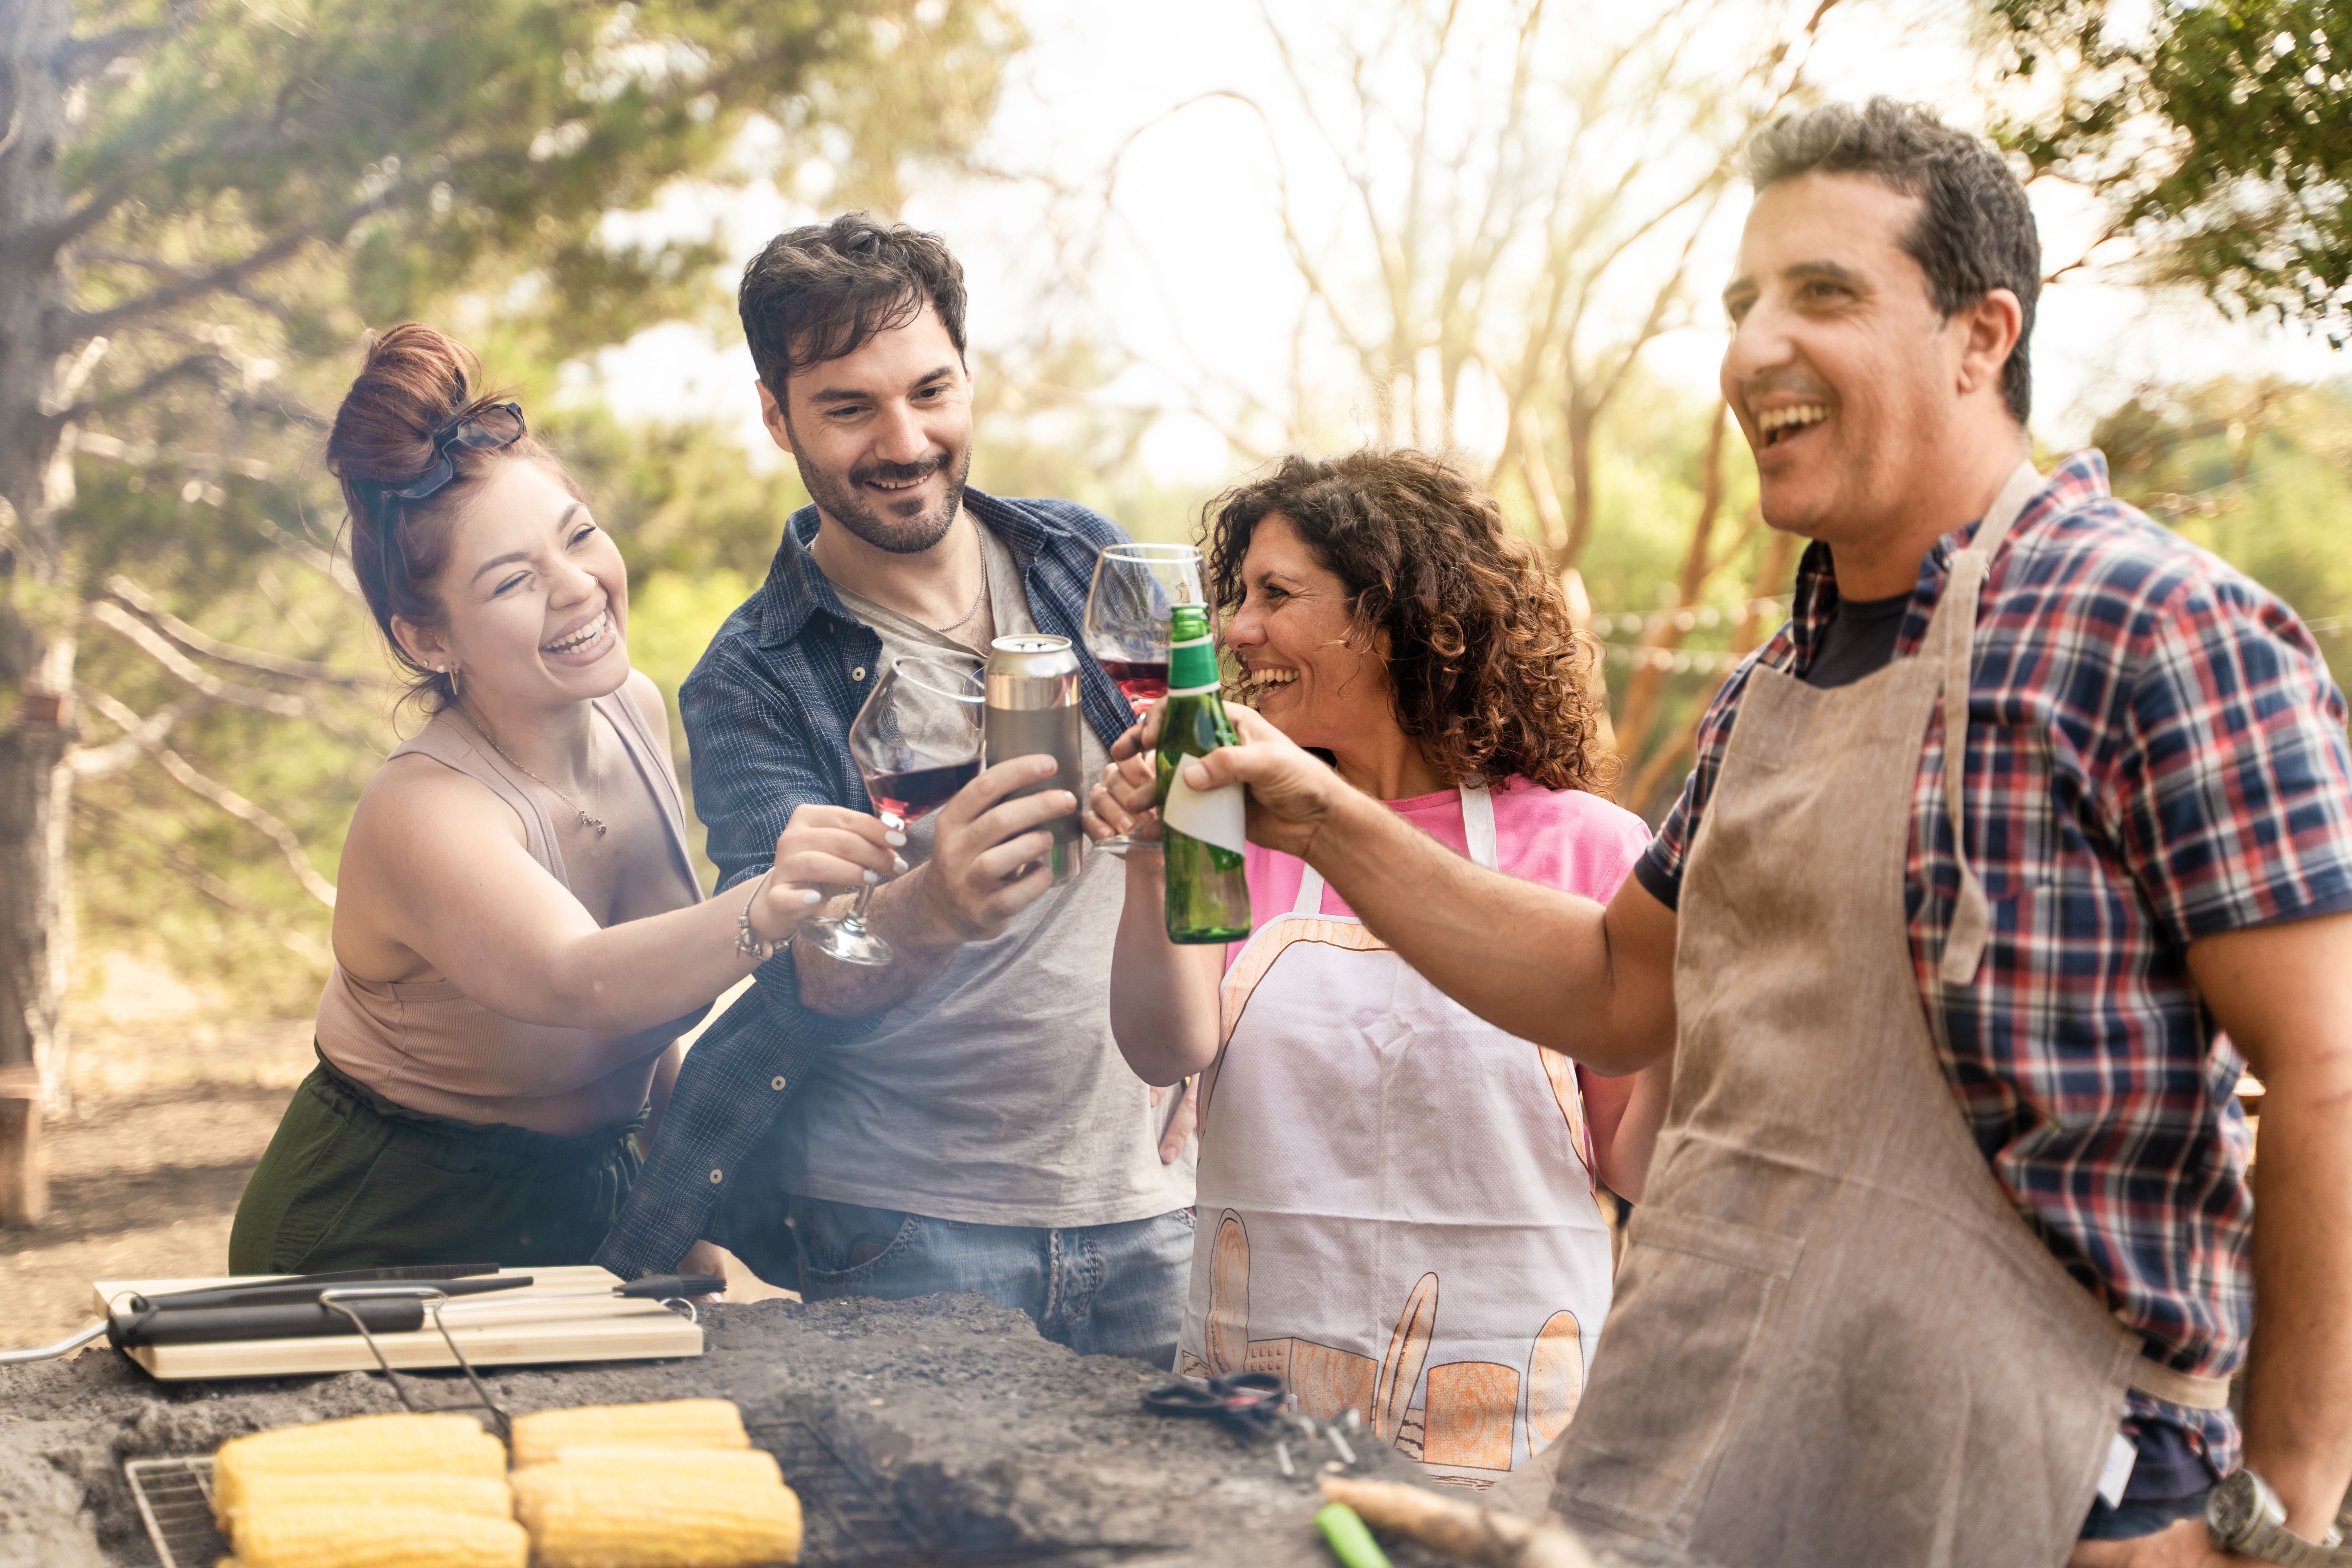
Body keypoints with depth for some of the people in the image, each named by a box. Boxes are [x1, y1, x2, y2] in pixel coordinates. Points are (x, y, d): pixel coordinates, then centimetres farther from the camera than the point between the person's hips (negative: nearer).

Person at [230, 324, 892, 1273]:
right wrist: (762, 916, -64)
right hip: (383, 1248, -5)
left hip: (592, 1212, 6)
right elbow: (579, 983, -47)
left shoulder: (635, 712, -5)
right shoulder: (423, 814, -27)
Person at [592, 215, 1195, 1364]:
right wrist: (926, 912, -39)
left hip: (1147, 1204, 3)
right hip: (909, 1236, -3)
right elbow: (808, 983, -17)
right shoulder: (751, 685, -4)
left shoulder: (1087, 561, 7)